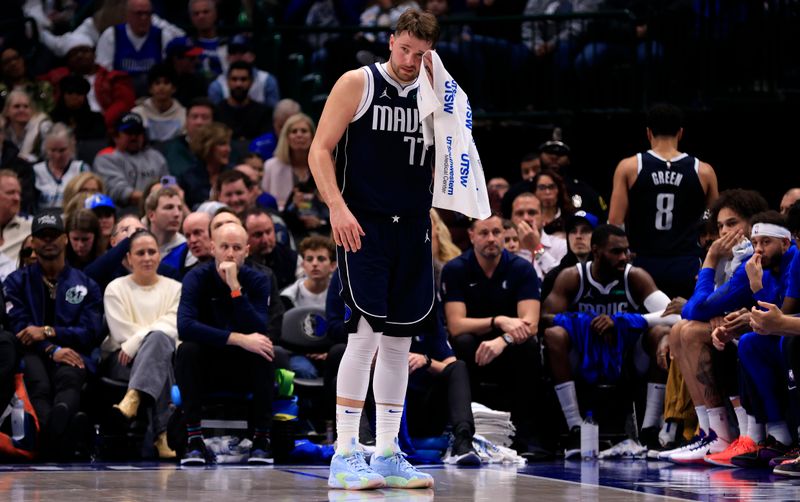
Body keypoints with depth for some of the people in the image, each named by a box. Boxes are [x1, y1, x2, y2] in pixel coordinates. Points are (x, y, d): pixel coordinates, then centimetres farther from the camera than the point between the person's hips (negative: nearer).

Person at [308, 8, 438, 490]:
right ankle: (345, 456, -10)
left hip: (412, 228, 5)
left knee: (399, 341, 8)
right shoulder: (358, 84, -2)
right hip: (363, 224, -5)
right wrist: (337, 206, -16)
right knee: (367, 332, -13)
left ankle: (388, 454, 15)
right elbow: (320, 150, -6)